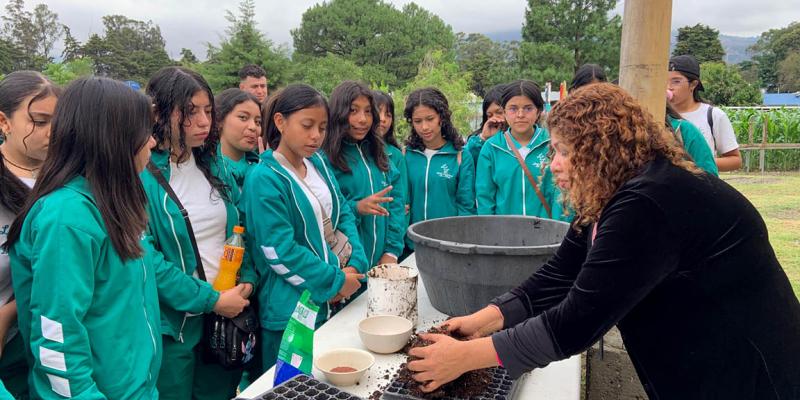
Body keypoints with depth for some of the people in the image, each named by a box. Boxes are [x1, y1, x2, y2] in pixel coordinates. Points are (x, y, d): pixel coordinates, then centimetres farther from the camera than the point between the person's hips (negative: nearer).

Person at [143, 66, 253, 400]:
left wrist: (247, 280, -4)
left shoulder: (213, 165, 4)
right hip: (172, 327, -5)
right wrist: (211, 300, -18)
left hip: (227, 315, 6)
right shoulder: (140, 176, -15)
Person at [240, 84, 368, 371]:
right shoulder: (264, 179, -17)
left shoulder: (319, 163, 6)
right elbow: (281, 251, -20)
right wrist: (335, 281, -14)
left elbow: (344, 214, 9)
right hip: (290, 312, -7)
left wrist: (356, 264, -6)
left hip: (334, 302, 7)